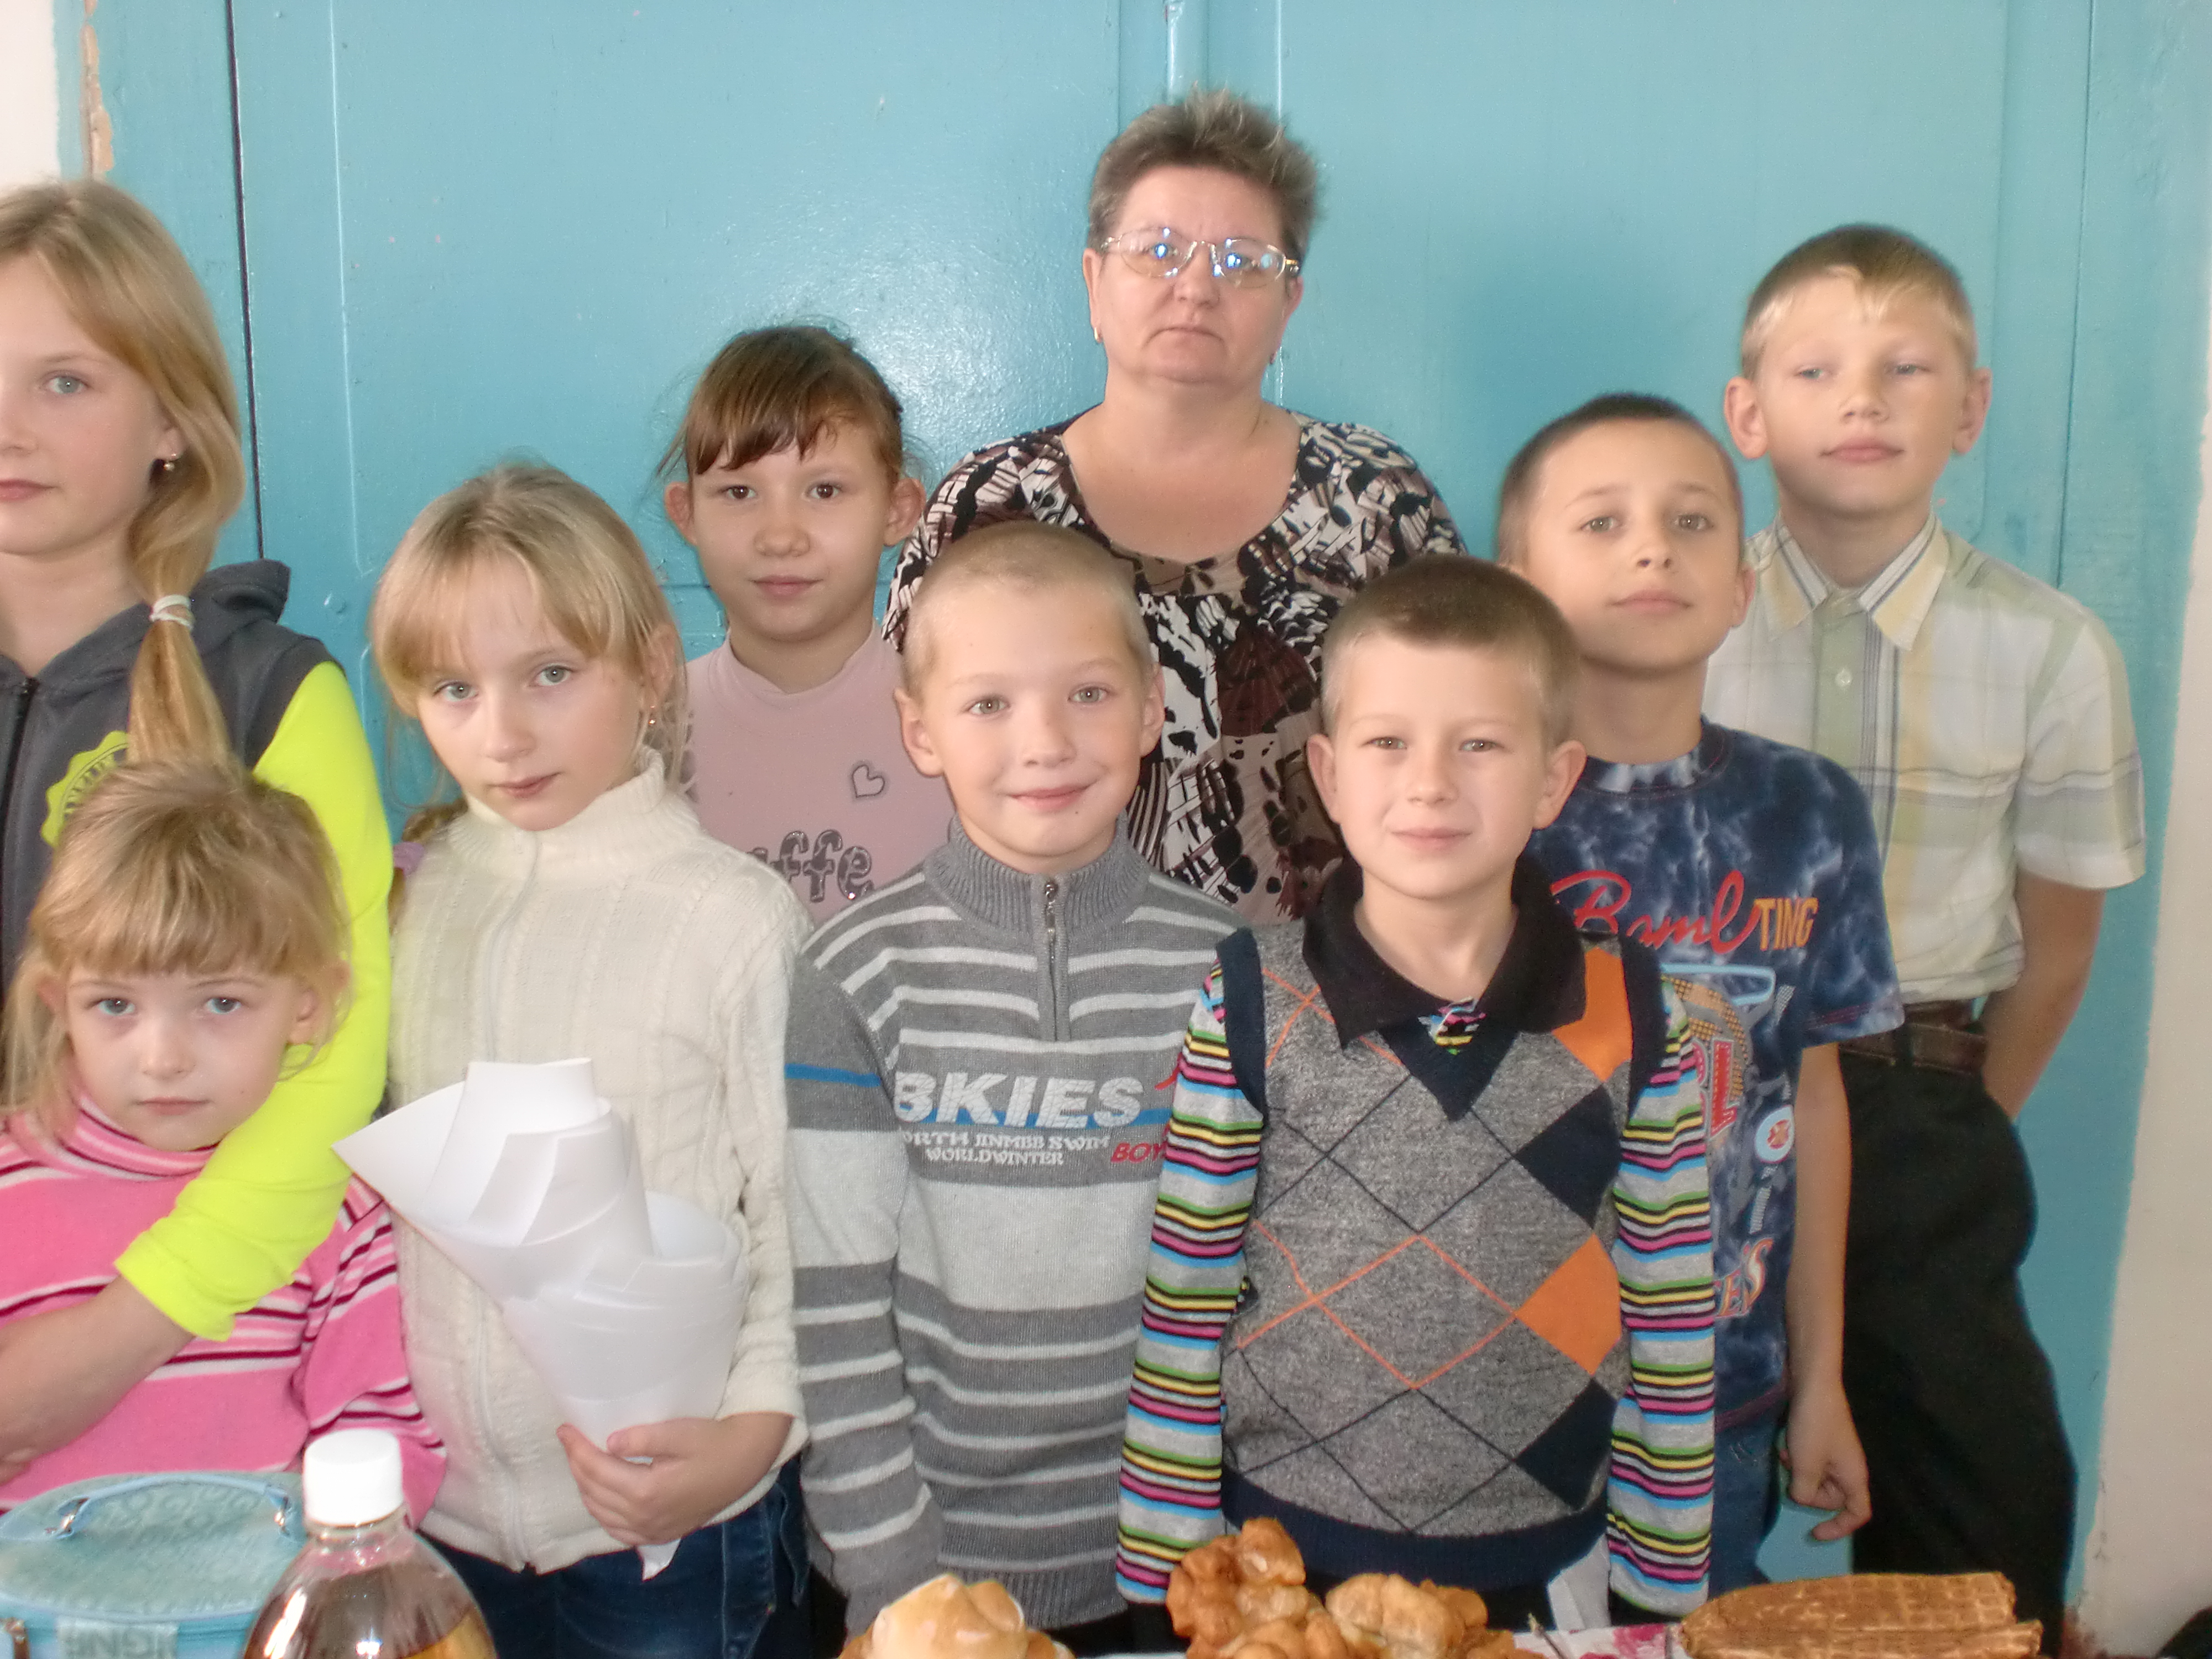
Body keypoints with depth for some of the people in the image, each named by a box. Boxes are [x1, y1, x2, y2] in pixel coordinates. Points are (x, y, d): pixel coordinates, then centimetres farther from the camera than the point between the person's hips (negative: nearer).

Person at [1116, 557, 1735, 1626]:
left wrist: (1660, 1589, 3)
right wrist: (1167, 1576, -3)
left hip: (1541, 1569, 1)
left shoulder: (1640, 1026, -8)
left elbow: (1672, 1333, 0)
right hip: (1282, 1555, -1)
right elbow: (1180, 1319, -5)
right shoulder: (1250, 1011, -11)